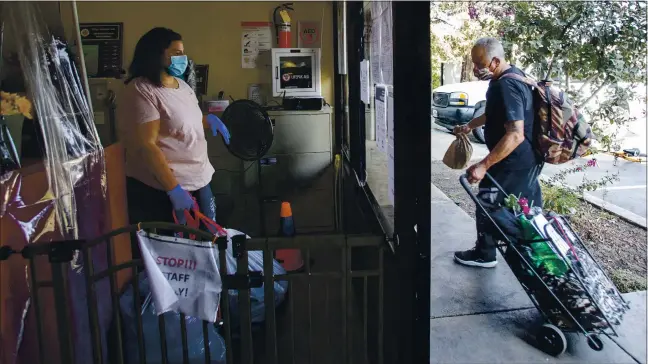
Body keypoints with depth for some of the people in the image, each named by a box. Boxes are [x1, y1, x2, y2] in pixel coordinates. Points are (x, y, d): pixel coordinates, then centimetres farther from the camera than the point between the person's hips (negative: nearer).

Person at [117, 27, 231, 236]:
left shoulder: (180, 84, 10)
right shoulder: (142, 91, -18)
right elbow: (146, 146, -23)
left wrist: (208, 120, 8)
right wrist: (174, 189, -27)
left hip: (199, 180, 9)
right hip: (162, 190, -9)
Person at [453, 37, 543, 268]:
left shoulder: (506, 86, -28)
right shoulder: (514, 75, 6)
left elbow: (515, 135, -34)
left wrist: (483, 166, -33)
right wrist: (469, 126, 25)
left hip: (514, 162, -10)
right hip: (529, 158, 10)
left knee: (488, 205, 5)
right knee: (530, 208, 20)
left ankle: (484, 254, 22)